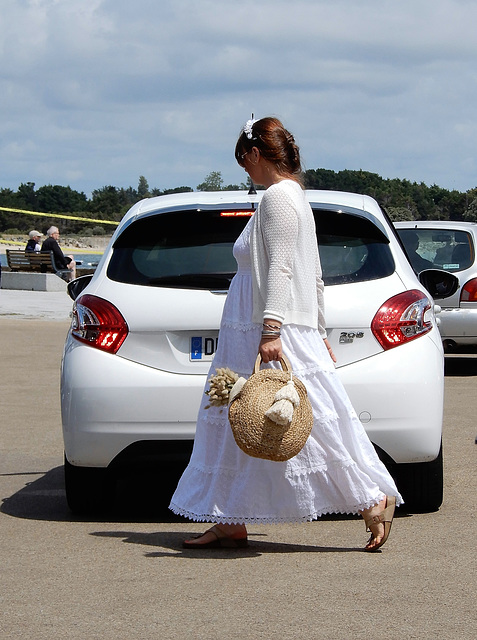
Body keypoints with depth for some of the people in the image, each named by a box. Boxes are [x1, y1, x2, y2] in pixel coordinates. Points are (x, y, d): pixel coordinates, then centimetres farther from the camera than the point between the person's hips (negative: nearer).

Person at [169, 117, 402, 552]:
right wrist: (318, 333, 24)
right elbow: (314, 277, 22)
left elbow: (280, 268, -21)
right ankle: (230, 524, 11)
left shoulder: (279, 197, -11)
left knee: (308, 425, -8)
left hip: (278, 336, -11)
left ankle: (373, 501, -2)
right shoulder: (294, 196, 19)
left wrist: (271, 328, -28)